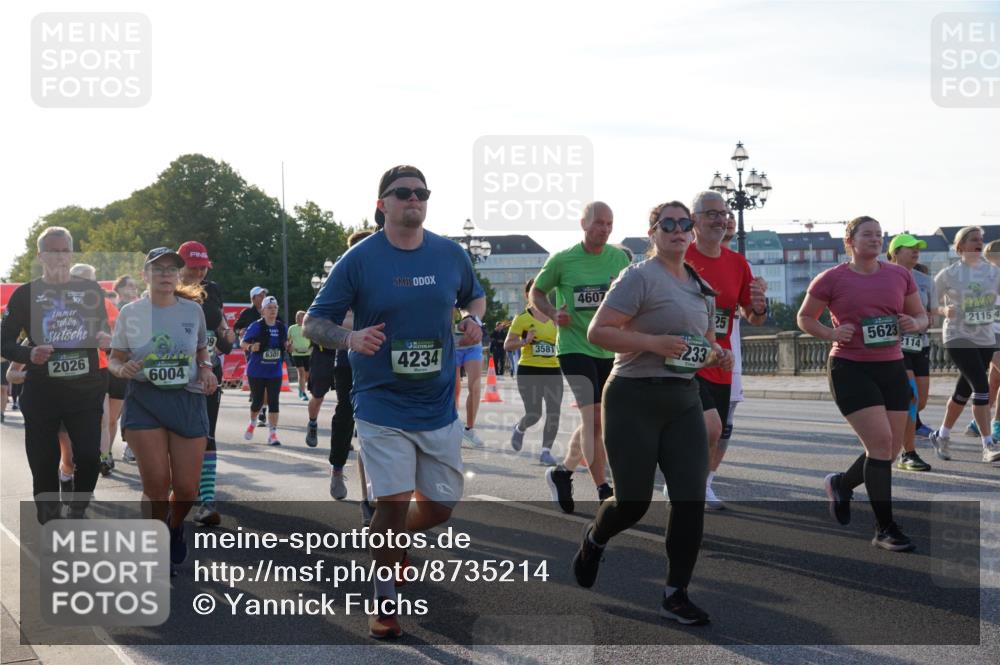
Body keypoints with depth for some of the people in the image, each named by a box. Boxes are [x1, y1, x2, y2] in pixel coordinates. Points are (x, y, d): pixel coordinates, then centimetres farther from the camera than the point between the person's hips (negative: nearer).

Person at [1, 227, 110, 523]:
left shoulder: (91, 290, 8)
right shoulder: (25, 294, 3)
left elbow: (106, 332, 18)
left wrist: (105, 339, -6)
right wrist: (29, 354, -17)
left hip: (86, 390, 1)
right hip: (42, 393, -1)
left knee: (89, 457, -7)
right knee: (44, 463, 1)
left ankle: (78, 513, 16)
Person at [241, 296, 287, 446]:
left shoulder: (281, 327, 3)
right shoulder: (256, 326, -8)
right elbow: (242, 343, -3)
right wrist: (251, 346, -23)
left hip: (275, 372, 2)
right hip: (256, 371, -2)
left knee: (274, 402, -4)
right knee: (257, 401, 9)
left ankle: (272, 433, 0)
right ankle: (252, 423, 38)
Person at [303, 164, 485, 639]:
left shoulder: (450, 254, 2)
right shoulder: (359, 259, -8)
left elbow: (474, 295, 21)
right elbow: (313, 322, -4)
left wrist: (473, 319, -3)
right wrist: (350, 338, -25)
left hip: (438, 405, 4)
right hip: (382, 405, -4)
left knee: (441, 504, 8)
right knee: (394, 501, -11)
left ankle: (396, 539, 41)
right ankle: (384, 601, 8)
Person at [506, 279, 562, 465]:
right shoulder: (523, 318, -2)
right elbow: (507, 345, -3)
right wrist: (525, 341, -19)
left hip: (553, 371, 4)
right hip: (529, 371, -4)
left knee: (554, 413, -5)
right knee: (534, 414, -5)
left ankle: (546, 450, 7)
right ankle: (519, 429, 30)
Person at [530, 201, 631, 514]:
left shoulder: (620, 258, 4)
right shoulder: (562, 260, -5)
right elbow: (535, 293, 8)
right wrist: (553, 313, -10)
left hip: (609, 350, 5)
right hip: (574, 347, -5)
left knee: (593, 422, 12)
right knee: (594, 417, -16)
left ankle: (563, 471, 33)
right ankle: (604, 491, -12)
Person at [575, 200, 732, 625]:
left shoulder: (702, 287, 15)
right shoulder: (640, 277, -9)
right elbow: (597, 332, -15)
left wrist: (719, 355, 5)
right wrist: (654, 343, -24)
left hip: (684, 401, 6)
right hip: (635, 400, -6)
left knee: (691, 499, -5)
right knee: (634, 502, -1)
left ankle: (675, 595, 6)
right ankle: (594, 540, 34)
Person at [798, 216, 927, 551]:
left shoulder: (900, 275, 8)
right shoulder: (832, 279, -3)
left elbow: (921, 316, 15)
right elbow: (804, 317, 5)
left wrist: (914, 323, -9)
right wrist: (831, 333, -13)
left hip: (892, 368, 5)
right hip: (850, 369, -5)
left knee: (891, 448, 8)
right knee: (880, 442, -15)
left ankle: (841, 483, 37)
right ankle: (885, 529, -6)